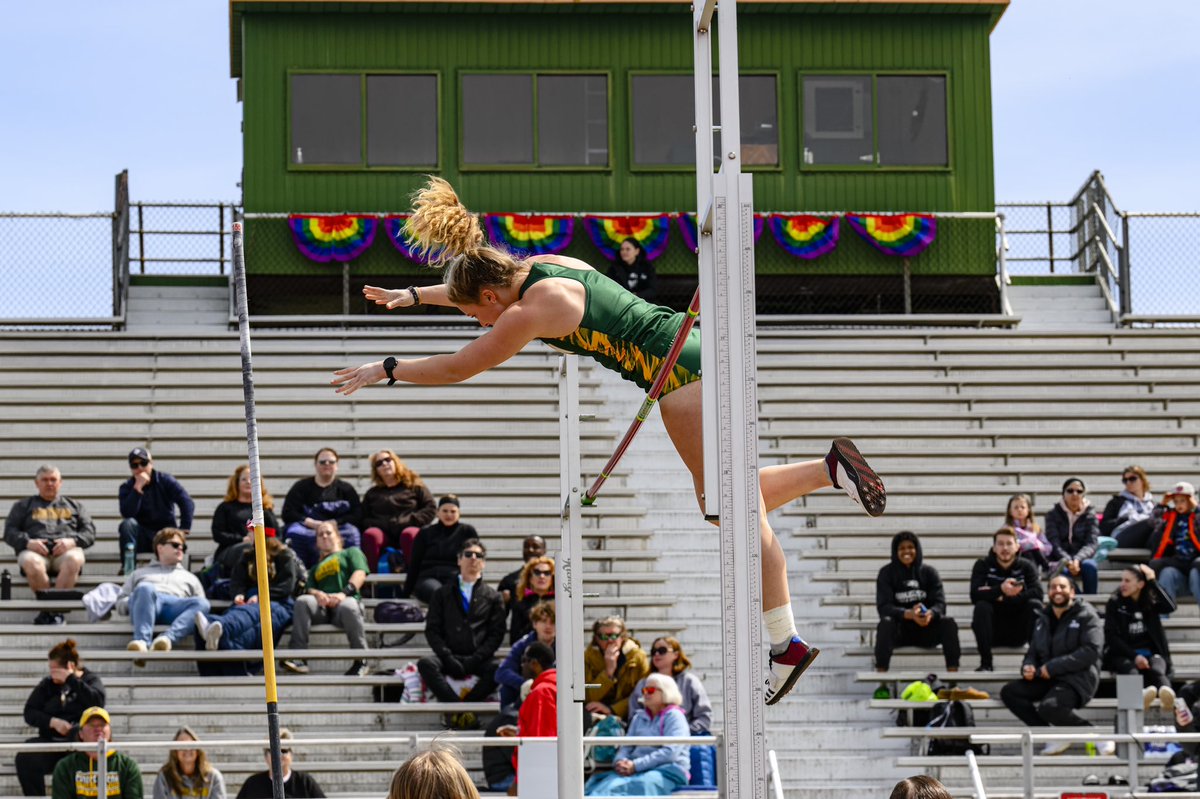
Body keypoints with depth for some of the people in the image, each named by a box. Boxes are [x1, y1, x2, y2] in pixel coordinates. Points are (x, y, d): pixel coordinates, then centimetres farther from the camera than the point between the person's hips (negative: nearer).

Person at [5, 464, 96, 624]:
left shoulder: (75, 505, 30)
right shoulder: (23, 506, 28)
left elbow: (89, 533, 18)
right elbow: (9, 532, 15)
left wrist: (72, 541, -4)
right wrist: (28, 542, -6)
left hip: (66, 550, 0)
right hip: (34, 551, 0)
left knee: (74, 559, -38)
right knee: (32, 563, -39)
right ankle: (48, 610, -29)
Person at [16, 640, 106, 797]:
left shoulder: (91, 680, 9)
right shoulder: (47, 684, 15)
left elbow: (96, 702, -12)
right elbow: (30, 713, 9)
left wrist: (70, 679, -10)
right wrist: (53, 722, -8)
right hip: (51, 740, 2)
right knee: (25, 758, -28)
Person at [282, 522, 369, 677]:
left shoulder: (351, 552, 25)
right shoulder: (316, 567, 37)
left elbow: (360, 574, 5)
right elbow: (309, 588, 18)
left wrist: (344, 592, -15)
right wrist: (317, 593, -9)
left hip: (346, 600, -4)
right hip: (322, 606, 4)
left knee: (348, 606, -41)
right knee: (303, 601, -31)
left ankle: (361, 662, -29)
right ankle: (299, 659, -38)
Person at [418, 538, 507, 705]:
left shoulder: (493, 596, 17)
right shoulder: (443, 594, 18)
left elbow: (496, 633, 8)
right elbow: (432, 630, 9)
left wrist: (475, 659, -9)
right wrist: (447, 657, -8)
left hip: (479, 659, -1)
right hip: (450, 658, 1)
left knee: (497, 669, -35)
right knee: (426, 663, -32)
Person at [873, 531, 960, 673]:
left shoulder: (929, 572, 3)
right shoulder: (887, 573, -2)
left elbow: (940, 603, -7)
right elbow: (883, 607, -14)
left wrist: (930, 614, -33)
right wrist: (909, 614, -33)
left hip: (926, 630, 2)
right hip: (899, 631, -2)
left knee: (949, 623, -26)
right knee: (885, 623, -34)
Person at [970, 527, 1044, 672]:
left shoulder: (1026, 566, 0)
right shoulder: (982, 565, -1)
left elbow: (1037, 593, -18)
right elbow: (975, 595, -19)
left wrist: (1004, 598, -26)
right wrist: (1000, 589, -38)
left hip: (1018, 632, 0)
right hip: (993, 633, 0)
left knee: (1034, 605, -24)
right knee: (981, 607, -28)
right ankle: (985, 663, -26)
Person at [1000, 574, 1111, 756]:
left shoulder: (1086, 615, -4)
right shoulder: (1043, 620, 17)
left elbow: (1091, 651, -16)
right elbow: (1033, 652, 25)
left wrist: (1052, 667, -19)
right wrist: (1028, 667, -2)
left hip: (1077, 679, -8)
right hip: (1048, 680, 8)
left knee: (1049, 707, -35)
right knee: (1009, 692, -12)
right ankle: (1055, 739, -11)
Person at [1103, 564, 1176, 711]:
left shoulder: (1150, 602, 12)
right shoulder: (1114, 603, 7)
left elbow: (1170, 607, -9)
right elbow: (1111, 636, -2)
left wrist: (1152, 581, -4)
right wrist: (1134, 656, -15)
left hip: (1150, 653, 2)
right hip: (1123, 655, -2)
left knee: (1156, 669, -34)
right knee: (1130, 669, -38)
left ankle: (1166, 692, -70)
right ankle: (1142, 694, -72)